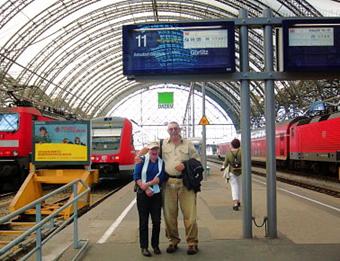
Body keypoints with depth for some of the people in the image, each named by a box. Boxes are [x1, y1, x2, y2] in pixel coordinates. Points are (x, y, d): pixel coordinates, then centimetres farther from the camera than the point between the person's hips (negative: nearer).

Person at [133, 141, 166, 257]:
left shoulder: (161, 163, 6)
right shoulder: (142, 160, 0)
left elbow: (160, 178, -7)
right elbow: (136, 176, -7)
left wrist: (147, 184, -19)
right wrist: (146, 190, -14)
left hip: (156, 194, 2)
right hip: (142, 194, -2)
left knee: (157, 221, 3)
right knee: (143, 221, 3)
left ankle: (155, 245, 18)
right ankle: (144, 247, 10)